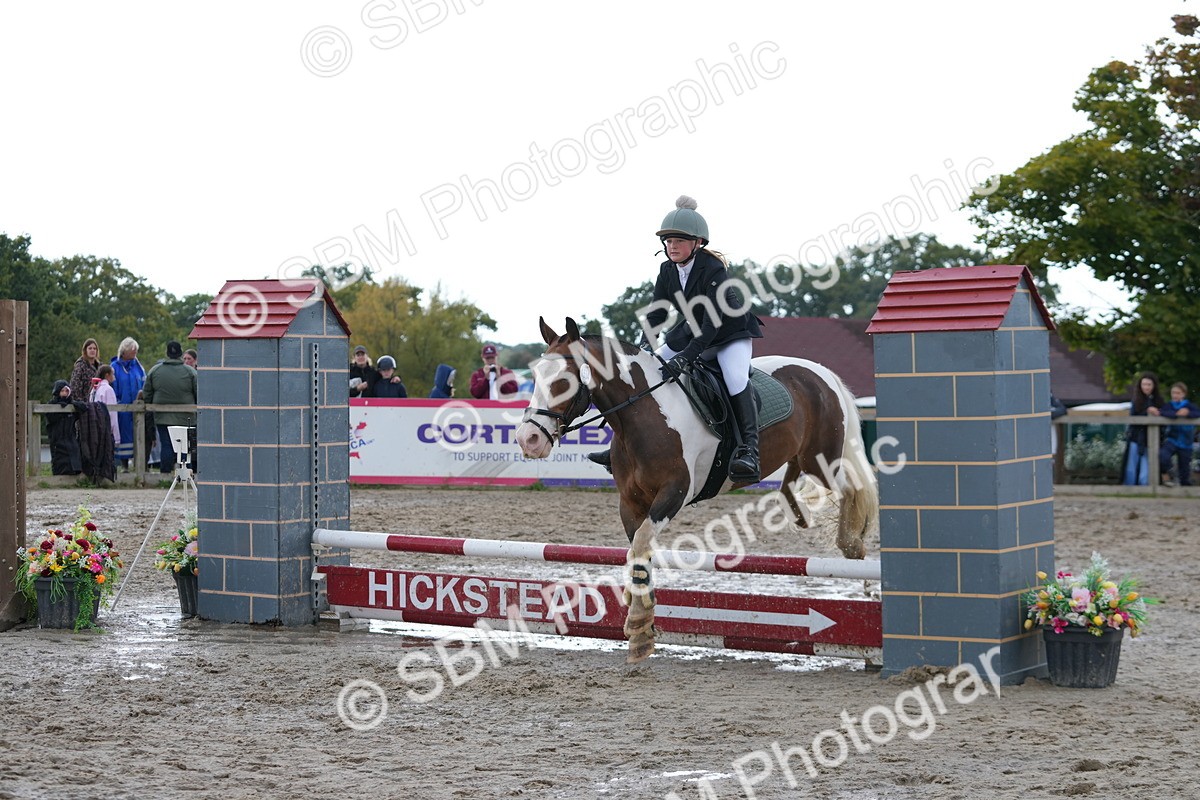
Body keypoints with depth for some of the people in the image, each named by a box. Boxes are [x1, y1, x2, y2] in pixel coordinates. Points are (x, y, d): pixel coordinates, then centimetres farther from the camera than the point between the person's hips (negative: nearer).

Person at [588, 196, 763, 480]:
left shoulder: (714, 270, -27)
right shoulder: (667, 270, -6)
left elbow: (713, 321, -35)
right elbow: (657, 312, -5)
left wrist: (686, 357, -45)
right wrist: (645, 347, -23)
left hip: (732, 332, -7)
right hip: (693, 333, 7)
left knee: (735, 377, -34)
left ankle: (749, 450, -41)